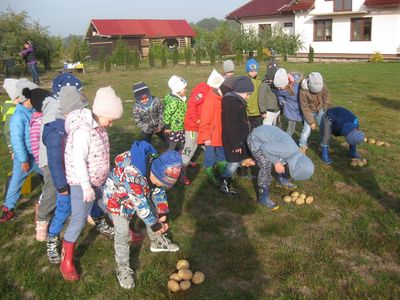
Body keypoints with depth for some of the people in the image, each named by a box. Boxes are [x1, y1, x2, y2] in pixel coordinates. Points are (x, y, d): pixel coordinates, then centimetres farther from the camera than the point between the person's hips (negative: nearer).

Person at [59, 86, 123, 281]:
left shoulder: (99, 126, 3)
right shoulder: (83, 131, -25)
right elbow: (78, 161, -26)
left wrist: (107, 176, 21)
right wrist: (86, 187, -24)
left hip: (100, 181, 9)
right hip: (83, 183, -8)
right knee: (78, 221, -3)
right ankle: (66, 262, 10)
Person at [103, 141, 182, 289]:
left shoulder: (157, 165, -21)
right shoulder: (132, 173, -44)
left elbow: (159, 191, -5)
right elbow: (139, 203, -33)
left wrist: (163, 214, -6)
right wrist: (154, 224, -22)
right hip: (117, 198, -7)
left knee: (155, 215, 15)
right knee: (122, 233, -9)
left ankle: (158, 242, 42)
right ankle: (123, 267, 10)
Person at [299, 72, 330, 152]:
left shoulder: (322, 85, -24)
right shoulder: (303, 91, -34)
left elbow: (326, 96, -2)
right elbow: (304, 107, -24)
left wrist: (326, 108, 2)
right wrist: (311, 121, -19)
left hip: (320, 109, 4)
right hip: (309, 111, -4)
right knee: (307, 129, -6)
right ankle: (302, 146, 14)